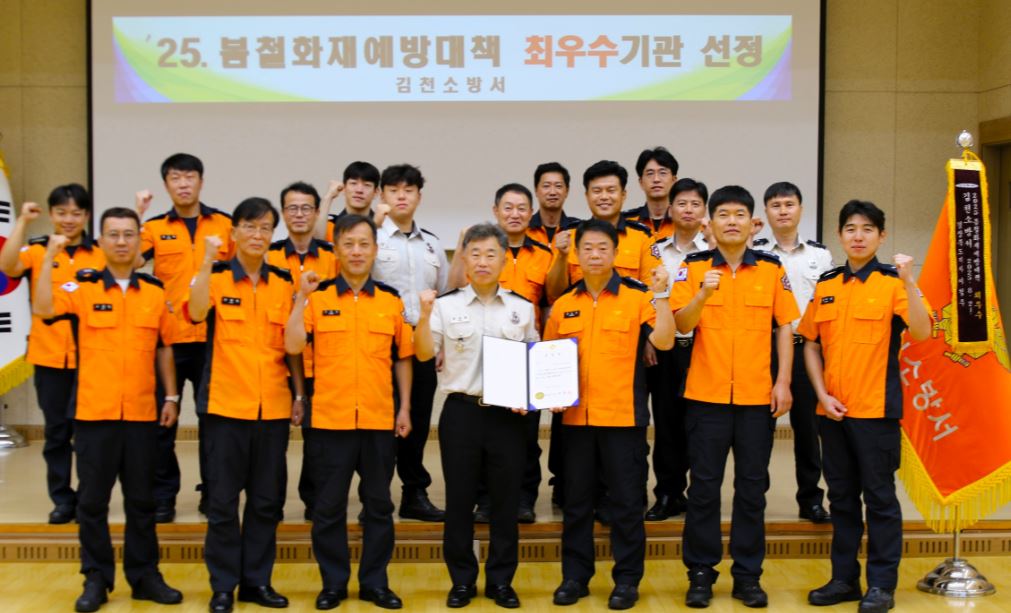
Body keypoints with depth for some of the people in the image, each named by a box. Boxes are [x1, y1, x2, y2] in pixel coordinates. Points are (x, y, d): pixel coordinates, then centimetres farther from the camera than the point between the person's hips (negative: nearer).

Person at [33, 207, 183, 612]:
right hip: (94, 411, -2)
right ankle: (96, 579, 17)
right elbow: (42, 309, -19)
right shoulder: (82, 288, -1)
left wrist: (171, 397, 9)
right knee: (92, 501, 5)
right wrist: (50, 256, -23)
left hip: (142, 413, 2)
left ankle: (144, 575, 21)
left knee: (142, 500, 10)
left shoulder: (155, 292, 7)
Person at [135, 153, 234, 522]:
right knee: (162, 418, 4)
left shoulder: (224, 225, 7)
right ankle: (162, 496, 14)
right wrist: (136, 215, -13)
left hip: (212, 337, 0)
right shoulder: (155, 228, 6)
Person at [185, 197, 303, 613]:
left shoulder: (284, 284, 7)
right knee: (223, 500, 3)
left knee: (267, 500, 9)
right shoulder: (216, 277, -1)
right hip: (226, 405, -3)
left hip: (273, 407, 3)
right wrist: (208, 258, -25)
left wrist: (300, 395, 4)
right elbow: (196, 313, -22)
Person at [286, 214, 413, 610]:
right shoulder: (318, 298, 1)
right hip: (329, 418, -1)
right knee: (329, 506, 6)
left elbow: (402, 357, 12)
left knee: (379, 504, 9)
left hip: (379, 420, 2)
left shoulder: (391, 301, 6)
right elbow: (292, 346, -10)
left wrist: (405, 408, 7)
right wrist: (302, 296, -13)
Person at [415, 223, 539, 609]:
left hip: (508, 415, 1)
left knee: (506, 500, 6)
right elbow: (424, 354, -4)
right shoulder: (446, 305, 2)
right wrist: (424, 315, -17)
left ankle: (501, 581, 18)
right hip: (461, 411, -1)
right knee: (459, 499, 5)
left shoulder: (523, 308, 7)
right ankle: (462, 581, 17)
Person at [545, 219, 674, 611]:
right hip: (576, 417, 3)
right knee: (576, 500, 11)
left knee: (626, 501, 4)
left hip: (623, 416, -3)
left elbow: (664, 341, -12)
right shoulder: (563, 305, 9)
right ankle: (575, 576, 21)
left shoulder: (637, 297, -1)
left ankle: (627, 580, 15)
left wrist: (660, 294, -18)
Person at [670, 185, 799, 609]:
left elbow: (785, 327, 6)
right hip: (706, 394, -1)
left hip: (757, 396, 1)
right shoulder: (693, 268, 1)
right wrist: (704, 293, -26)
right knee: (704, 486, 3)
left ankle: (748, 575, 17)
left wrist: (783, 382, -1)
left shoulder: (772, 270, 5)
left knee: (752, 487, 7)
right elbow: (682, 324, -8)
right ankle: (700, 574, 14)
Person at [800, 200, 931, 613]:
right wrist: (822, 394, 0)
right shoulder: (825, 285, 8)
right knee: (841, 496, 12)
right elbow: (811, 343, 11)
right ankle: (844, 578, 22)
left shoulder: (892, 282, -4)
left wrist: (908, 281, -28)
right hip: (832, 410, 4)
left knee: (879, 497, 2)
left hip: (876, 409, -4)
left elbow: (921, 332, -18)